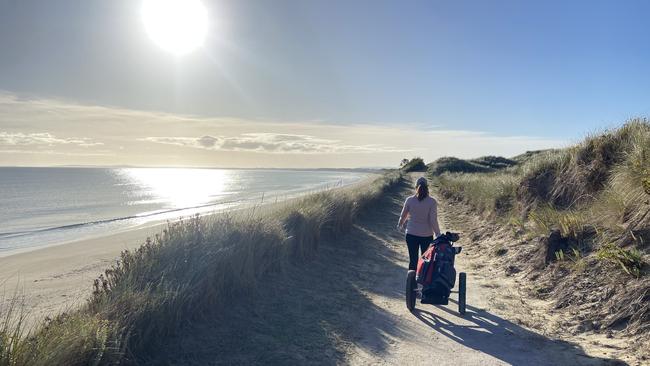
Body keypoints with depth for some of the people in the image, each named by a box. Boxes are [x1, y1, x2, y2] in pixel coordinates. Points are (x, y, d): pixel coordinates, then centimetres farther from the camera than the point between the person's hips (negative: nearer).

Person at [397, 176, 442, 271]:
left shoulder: (409, 200, -6)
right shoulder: (432, 202, -11)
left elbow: (403, 216, 5)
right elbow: (433, 220, -13)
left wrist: (400, 225, 25)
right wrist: (438, 234, 0)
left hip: (411, 234, 1)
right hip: (427, 235, -1)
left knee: (413, 260, 11)